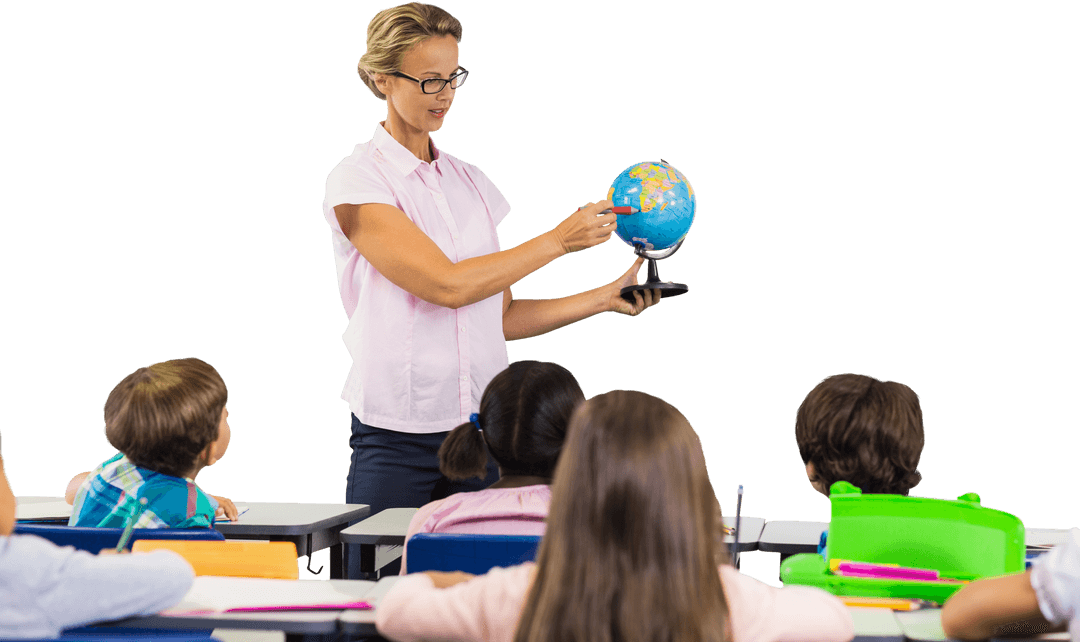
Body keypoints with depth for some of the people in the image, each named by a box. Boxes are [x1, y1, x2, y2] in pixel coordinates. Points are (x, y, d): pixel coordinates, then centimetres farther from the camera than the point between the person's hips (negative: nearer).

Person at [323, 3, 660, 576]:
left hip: (481, 435, 5)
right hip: (396, 441, -5)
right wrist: (559, 239, -12)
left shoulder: (470, 182, 13)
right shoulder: (356, 183, -6)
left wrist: (607, 297, 7)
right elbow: (447, 284, -17)